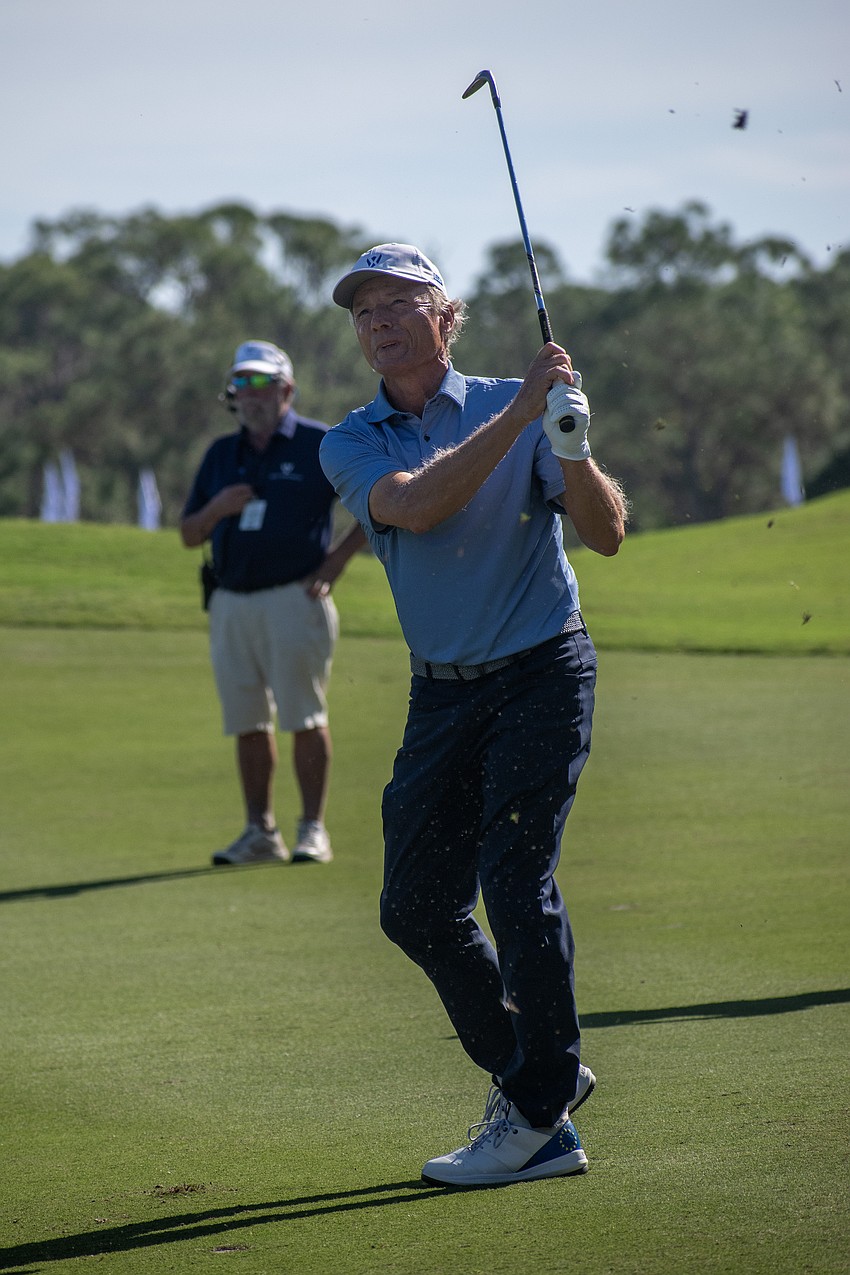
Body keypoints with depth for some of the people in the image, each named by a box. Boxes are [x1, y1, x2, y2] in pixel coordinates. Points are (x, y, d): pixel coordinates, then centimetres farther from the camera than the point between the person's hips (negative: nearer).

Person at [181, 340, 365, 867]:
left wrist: (335, 561, -6)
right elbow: (189, 535, 16)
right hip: (231, 602, 5)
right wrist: (215, 509, -5)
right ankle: (261, 831, 11)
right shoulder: (221, 454, 15)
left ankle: (314, 830, -3)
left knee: (305, 717, -7)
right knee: (247, 722, 6)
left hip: (294, 599, -5)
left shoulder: (320, 444, 0)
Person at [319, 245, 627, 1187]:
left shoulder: (515, 410, -2)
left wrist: (571, 449, -28)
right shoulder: (350, 444, 3)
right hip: (443, 693, 4)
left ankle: (539, 1118, -8)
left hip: (542, 674, -4)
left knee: (515, 879, -15)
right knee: (416, 907, 5)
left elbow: (606, 534, -9)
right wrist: (521, 413, -27)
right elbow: (414, 506, -20)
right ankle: (530, 1069, 24)